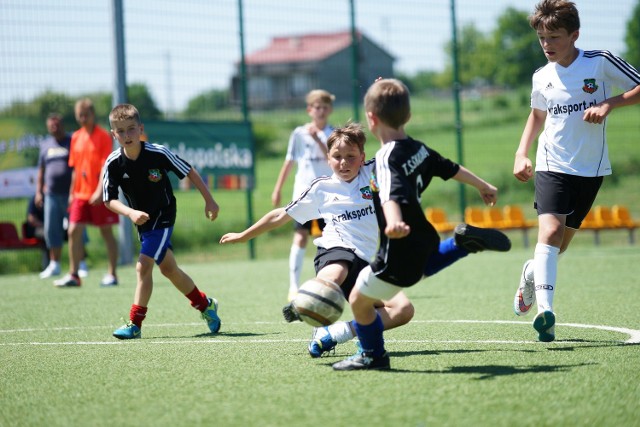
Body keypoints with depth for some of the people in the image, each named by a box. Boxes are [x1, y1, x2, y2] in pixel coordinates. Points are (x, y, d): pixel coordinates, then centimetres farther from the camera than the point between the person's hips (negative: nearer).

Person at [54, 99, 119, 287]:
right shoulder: (76, 137, 10)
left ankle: (111, 274, 8)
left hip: (100, 195, -6)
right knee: (73, 232, -1)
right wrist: (72, 192, 15)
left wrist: (100, 191, -23)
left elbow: (106, 166, -14)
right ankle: (73, 275, 3)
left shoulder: (103, 136, -8)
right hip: (80, 194, 6)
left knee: (106, 233, 1)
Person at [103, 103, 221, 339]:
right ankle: (205, 304, 37)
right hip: (142, 220, 5)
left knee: (143, 266, -17)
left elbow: (189, 172, -8)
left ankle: (135, 324, -10)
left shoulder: (158, 154, -21)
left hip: (163, 216, -5)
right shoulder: (113, 164, -15)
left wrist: (209, 200, -3)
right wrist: (130, 213, -28)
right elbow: (109, 199, -9)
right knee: (168, 269, 16)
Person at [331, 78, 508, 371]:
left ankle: (373, 355, 14)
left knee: (359, 300, 2)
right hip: (424, 240, 9)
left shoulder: (387, 158, -23)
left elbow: (392, 195, -42)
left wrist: (393, 223, -60)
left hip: (400, 255, -9)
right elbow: (451, 169, 18)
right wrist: (484, 187, 34)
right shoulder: (418, 148, 2)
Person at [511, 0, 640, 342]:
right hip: (552, 164, 0)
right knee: (550, 230, -22)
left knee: (561, 242, 9)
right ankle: (545, 309, -30)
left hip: (590, 168, 0)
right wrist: (521, 153, 11)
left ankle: (532, 273, 41)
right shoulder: (542, 78, 4)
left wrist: (610, 103, -19)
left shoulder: (601, 62, -6)